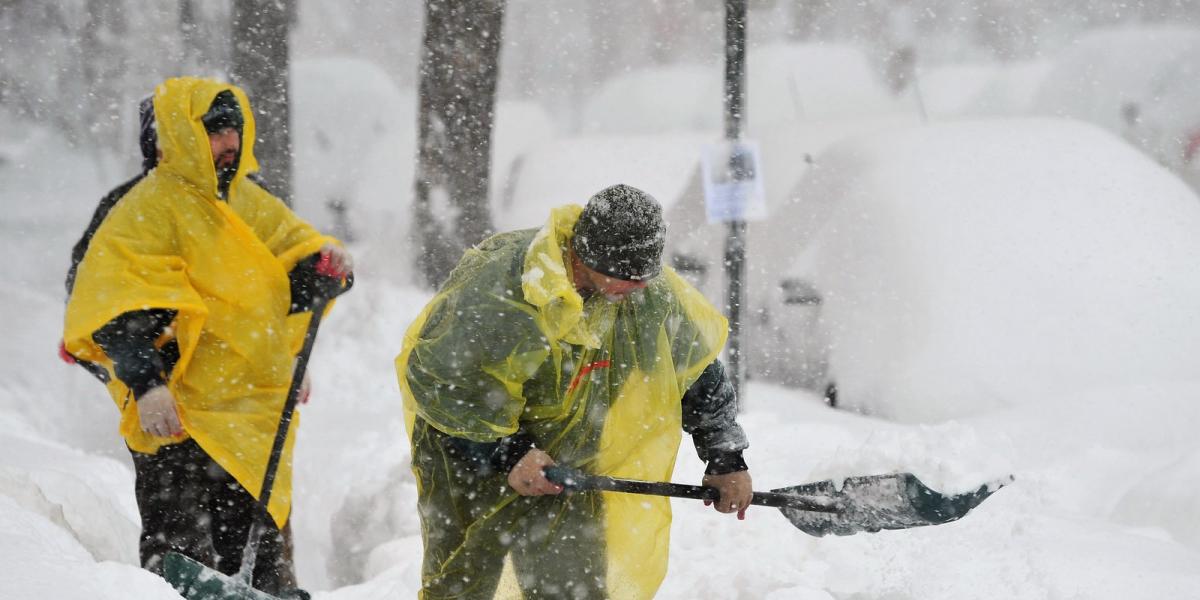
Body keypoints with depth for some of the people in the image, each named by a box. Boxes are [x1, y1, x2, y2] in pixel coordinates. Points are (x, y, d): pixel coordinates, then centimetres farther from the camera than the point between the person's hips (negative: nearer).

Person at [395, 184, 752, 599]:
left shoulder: (655, 296, -13)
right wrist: (507, 455, -27)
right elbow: (440, 382, -23)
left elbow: (698, 369, 4)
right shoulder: (494, 292, -31)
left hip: (568, 456, 4)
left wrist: (726, 459, 6)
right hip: (465, 438, -4)